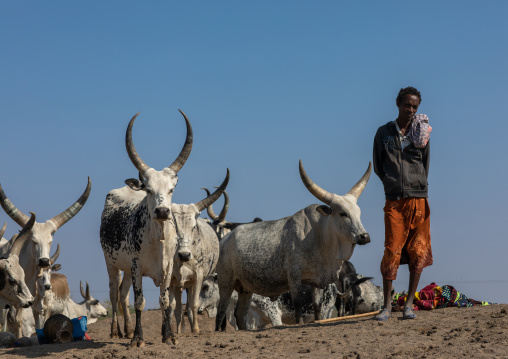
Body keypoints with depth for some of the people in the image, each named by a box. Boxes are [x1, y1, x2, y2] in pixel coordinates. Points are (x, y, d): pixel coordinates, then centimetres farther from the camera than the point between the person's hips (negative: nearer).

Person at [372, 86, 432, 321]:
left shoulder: (421, 133, 10)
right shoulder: (384, 133, 10)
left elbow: (425, 167, 15)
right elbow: (378, 166, 14)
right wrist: (392, 183, 8)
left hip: (418, 200, 1)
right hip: (394, 201, -1)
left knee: (418, 253, -1)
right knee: (391, 252, -7)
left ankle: (409, 304, 8)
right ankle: (387, 306, -1)